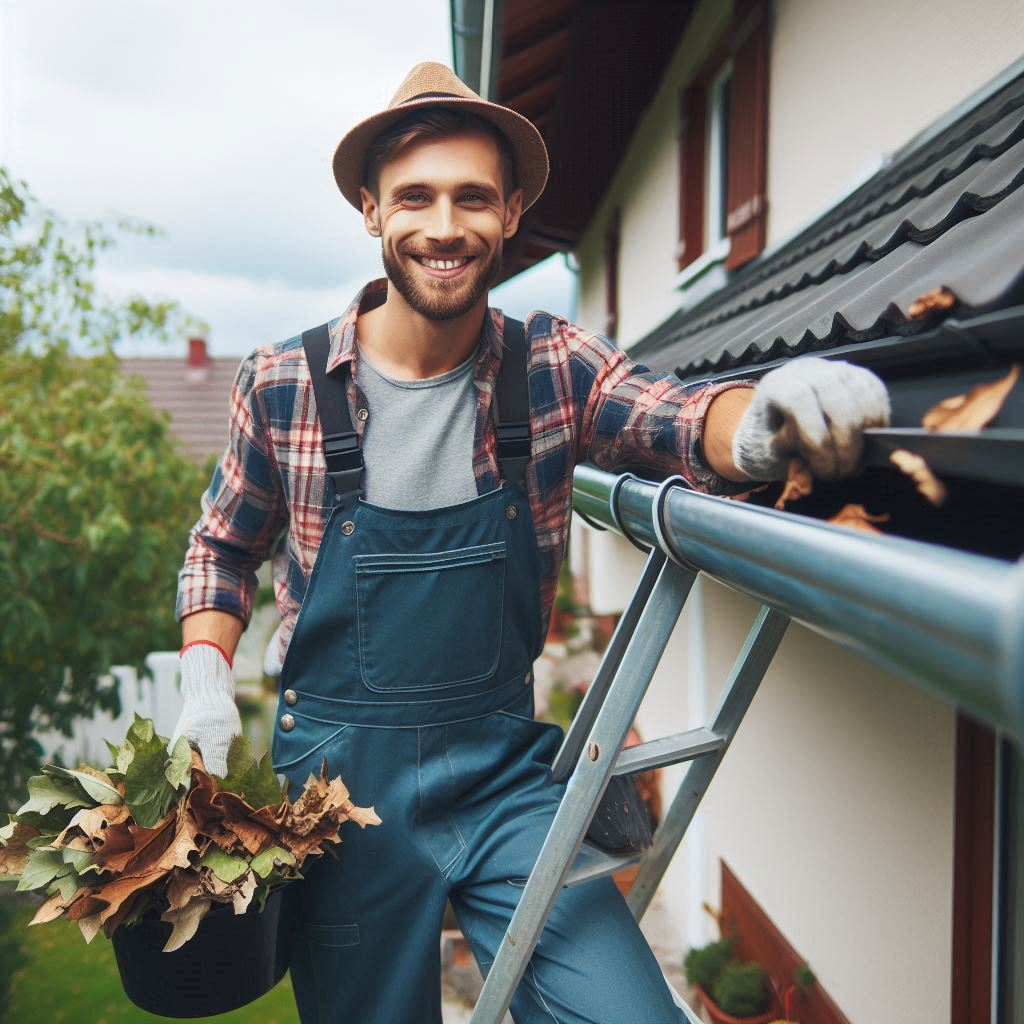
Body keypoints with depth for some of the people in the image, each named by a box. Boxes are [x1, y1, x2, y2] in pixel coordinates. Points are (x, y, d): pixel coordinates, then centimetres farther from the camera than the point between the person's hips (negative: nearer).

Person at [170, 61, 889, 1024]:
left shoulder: (553, 365, -5)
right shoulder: (281, 384, -7)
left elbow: (669, 415, -24)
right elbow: (222, 547, 8)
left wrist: (764, 417, -46)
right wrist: (207, 679, -6)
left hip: (504, 768, 1)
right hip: (338, 776, 0)